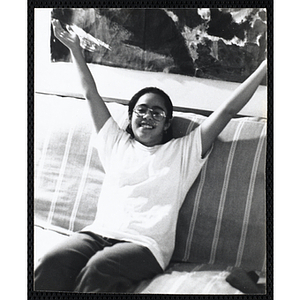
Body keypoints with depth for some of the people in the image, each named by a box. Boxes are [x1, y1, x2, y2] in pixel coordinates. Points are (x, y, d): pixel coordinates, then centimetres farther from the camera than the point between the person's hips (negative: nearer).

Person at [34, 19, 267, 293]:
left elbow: (228, 110, 8)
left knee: (98, 267, -34)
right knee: (53, 262, -27)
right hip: (99, 232, 3)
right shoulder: (117, 143, 22)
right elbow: (91, 94, 26)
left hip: (145, 244, -3)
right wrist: (75, 49, 29)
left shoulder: (183, 151, 13)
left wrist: (265, 67, 4)